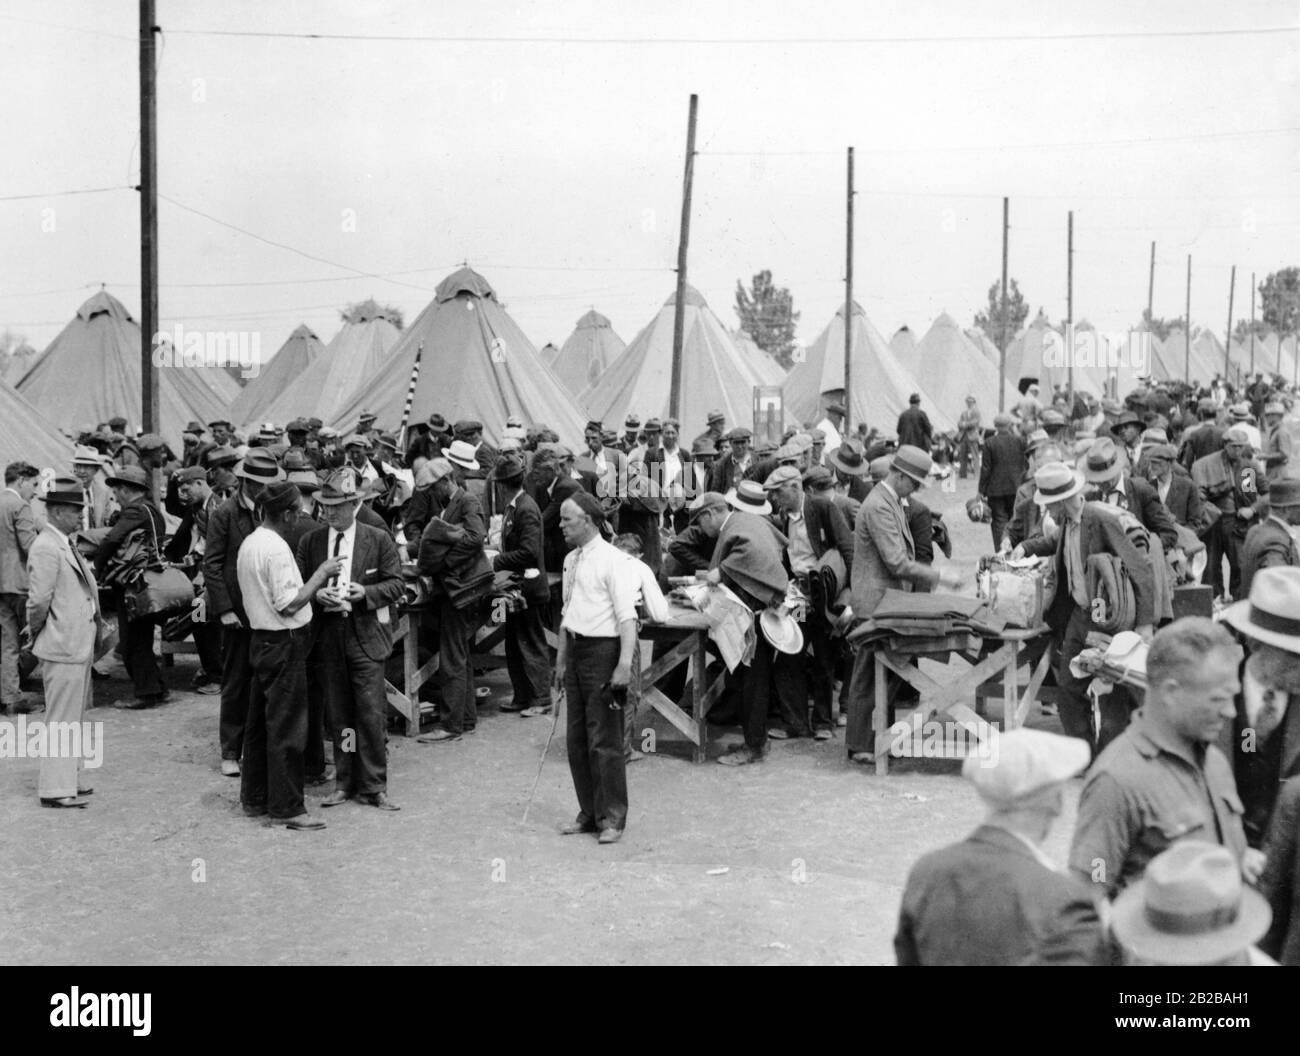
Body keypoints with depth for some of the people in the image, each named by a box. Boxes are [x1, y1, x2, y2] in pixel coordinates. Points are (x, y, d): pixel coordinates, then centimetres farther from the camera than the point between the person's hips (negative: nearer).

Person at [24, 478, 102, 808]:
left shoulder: (65, 545, 13)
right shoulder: (46, 548, -17)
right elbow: (39, 601, -20)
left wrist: (95, 623, 7)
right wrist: (36, 635, -7)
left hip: (79, 644, 10)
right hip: (63, 647, -9)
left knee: (72, 717, 18)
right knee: (61, 718, -2)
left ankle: (67, 778, 29)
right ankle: (55, 789, 6)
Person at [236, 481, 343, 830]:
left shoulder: (248, 543, 9)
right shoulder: (277, 548, -20)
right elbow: (289, 604, -22)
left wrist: (317, 581, 12)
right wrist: (322, 573, -15)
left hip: (261, 640, 10)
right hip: (284, 643, -10)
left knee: (259, 722, 15)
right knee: (287, 726, -3)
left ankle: (254, 798, 25)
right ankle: (286, 806, 2)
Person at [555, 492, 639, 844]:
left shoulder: (612, 560, -12)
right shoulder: (570, 560, 13)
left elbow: (627, 617, -17)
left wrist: (624, 665, -24)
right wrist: (561, 659, 19)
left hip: (603, 650, -8)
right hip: (576, 650, 8)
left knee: (604, 739, -3)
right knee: (576, 737, 12)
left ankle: (612, 818, 7)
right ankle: (589, 813, 23)